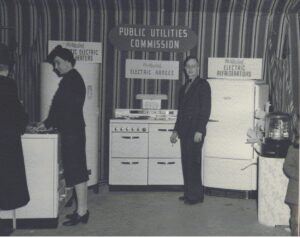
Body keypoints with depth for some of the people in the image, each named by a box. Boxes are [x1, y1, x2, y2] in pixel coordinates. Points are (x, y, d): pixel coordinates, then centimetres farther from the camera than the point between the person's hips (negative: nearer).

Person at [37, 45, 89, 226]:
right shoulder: (75, 78, 17)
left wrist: (48, 123, -4)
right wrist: (50, 123, 16)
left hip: (71, 131, -10)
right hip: (75, 129, 10)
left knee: (75, 172, -6)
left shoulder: (70, 79, -13)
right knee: (79, 170, 12)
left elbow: (61, 106, -15)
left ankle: (81, 212, 0)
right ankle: (83, 210, 20)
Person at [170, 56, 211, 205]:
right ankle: (188, 193, 16)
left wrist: (199, 131, -17)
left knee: (193, 162, -7)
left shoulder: (203, 85, -3)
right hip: (184, 131, 7)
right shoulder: (184, 88, 20)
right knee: (186, 162, 8)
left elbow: (205, 110, -11)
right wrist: (176, 131, 19)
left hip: (195, 131, -7)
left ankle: (196, 195, 1)